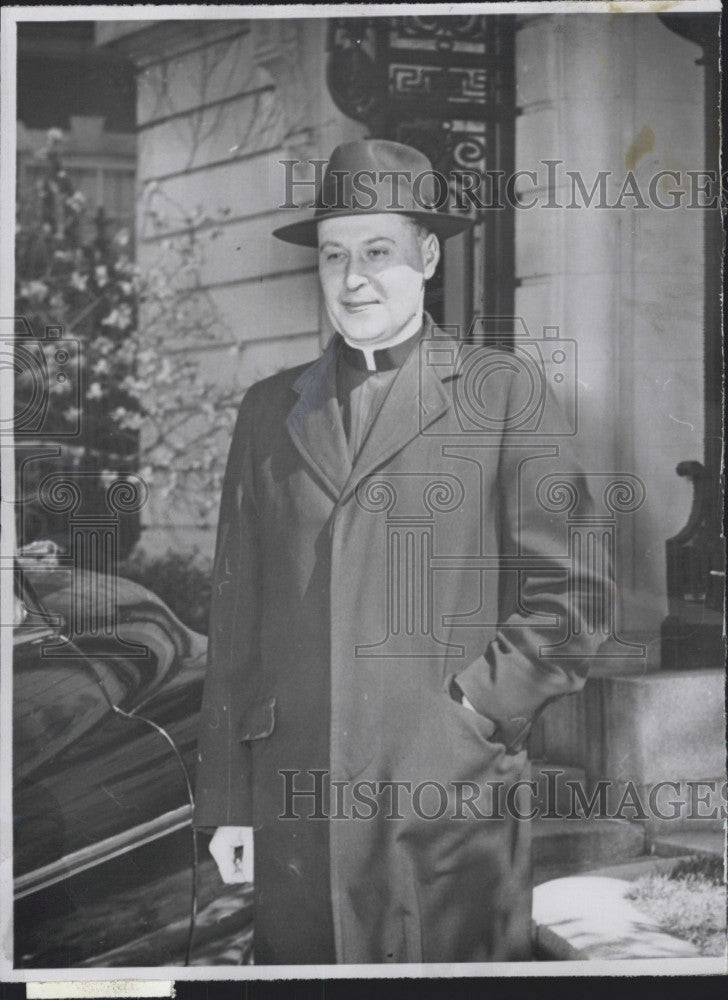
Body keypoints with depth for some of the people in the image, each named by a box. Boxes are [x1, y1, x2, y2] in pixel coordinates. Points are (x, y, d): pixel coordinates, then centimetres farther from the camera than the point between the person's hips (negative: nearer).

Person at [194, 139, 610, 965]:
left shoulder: (505, 392, 4)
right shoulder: (270, 409, 13)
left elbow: (570, 596, 1)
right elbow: (235, 617, 11)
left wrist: (471, 714, -10)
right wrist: (226, 802, 8)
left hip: (453, 813, -3)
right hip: (293, 815, 3)